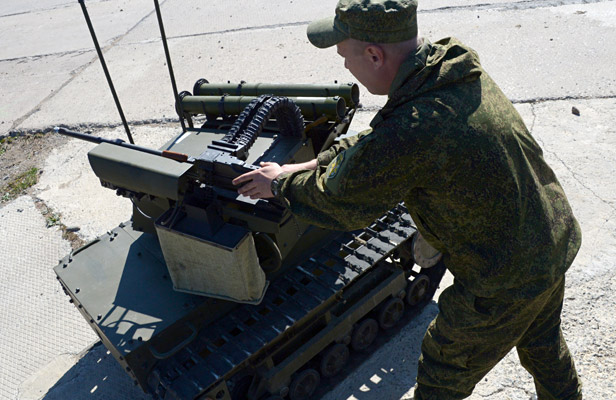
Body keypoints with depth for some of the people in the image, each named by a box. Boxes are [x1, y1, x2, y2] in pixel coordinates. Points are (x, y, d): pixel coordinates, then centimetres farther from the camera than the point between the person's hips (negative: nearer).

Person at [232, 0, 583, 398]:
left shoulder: (411, 133, -35)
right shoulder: (455, 66, -6)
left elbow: (339, 202, -19)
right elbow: (376, 143, 5)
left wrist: (281, 184, -1)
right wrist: (307, 167, 5)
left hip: (505, 283, -8)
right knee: (543, 344, 35)